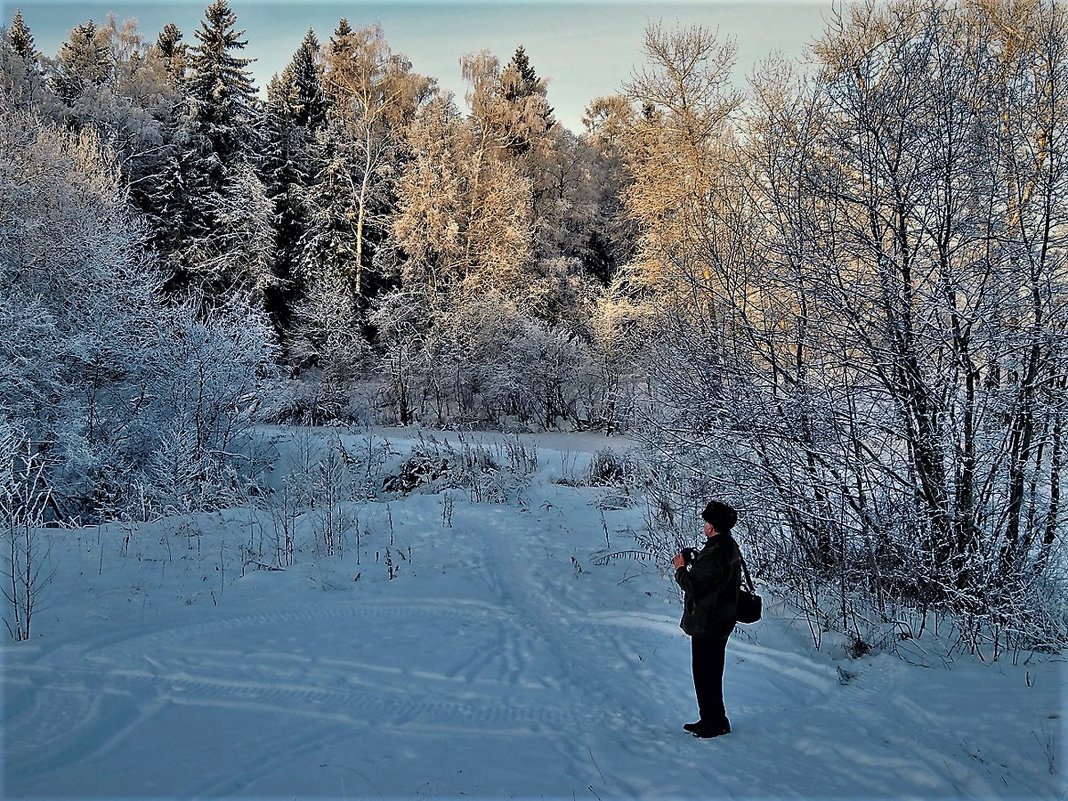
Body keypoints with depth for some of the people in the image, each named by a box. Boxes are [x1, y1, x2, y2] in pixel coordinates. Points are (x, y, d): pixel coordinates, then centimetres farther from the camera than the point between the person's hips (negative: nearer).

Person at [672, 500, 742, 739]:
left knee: (705, 675, 2)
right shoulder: (730, 547, 7)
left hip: (707, 625, -10)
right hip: (721, 622, 10)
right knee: (711, 673, 20)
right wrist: (694, 562, 5)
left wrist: (681, 568, -7)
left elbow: (692, 585, -24)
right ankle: (712, 719, 30)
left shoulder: (715, 554, -26)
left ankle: (715, 723, 11)